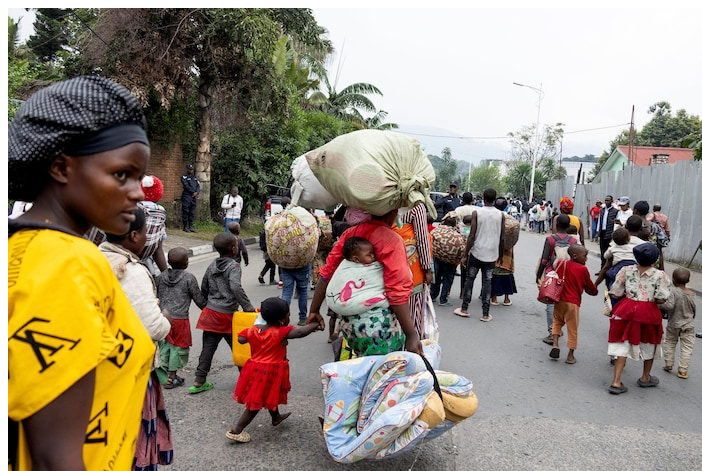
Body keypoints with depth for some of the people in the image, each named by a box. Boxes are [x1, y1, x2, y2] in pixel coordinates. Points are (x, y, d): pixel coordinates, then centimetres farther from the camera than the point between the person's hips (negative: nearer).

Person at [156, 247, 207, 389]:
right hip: (180, 318, -5)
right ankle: (171, 378, 13)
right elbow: (199, 299, -4)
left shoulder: (161, 276, 4)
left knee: (164, 345, 16)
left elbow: (156, 296, 11)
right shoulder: (188, 277, -10)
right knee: (178, 347, 7)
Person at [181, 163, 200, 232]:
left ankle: (190, 227, 9)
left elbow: (198, 185, 10)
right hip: (186, 196, -6)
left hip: (194, 197, 6)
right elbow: (186, 186, -14)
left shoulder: (194, 178, 20)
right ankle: (185, 227, -1)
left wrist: (197, 192, -8)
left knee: (192, 212, 6)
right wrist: (193, 192, -16)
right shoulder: (184, 177, -1)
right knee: (186, 212, -5)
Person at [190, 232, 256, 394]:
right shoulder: (234, 266, -12)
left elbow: (203, 287, 15)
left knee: (208, 347, 9)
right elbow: (236, 287, -26)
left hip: (211, 312, 6)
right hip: (228, 315, -6)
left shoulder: (212, 265, 9)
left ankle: (199, 381, 12)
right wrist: (248, 307, -22)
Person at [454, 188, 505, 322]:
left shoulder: (476, 213, -7)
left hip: (476, 252, -1)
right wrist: (501, 256, 15)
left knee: (469, 279, 12)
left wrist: (465, 255, -3)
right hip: (491, 254, 2)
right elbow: (502, 238, 2)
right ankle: (485, 314, 9)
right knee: (487, 282, 7)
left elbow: (472, 236, -9)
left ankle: (464, 309, 17)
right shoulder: (501, 215, 0)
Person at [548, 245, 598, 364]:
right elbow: (591, 288, 2)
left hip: (559, 300, 3)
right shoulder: (583, 269, -8)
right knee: (572, 328, 7)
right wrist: (594, 291, 23)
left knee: (557, 321, 22)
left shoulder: (560, 264, 1)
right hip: (573, 303, -3)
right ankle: (570, 355, 15)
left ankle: (555, 344, 4)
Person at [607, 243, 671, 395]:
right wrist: (650, 298, 6)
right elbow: (661, 299, -14)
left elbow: (616, 292, -2)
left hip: (627, 309, 1)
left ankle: (616, 382, -1)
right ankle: (645, 378, 41)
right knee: (649, 345, 23)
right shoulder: (660, 275, -8)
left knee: (622, 344, 6)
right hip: (648, 312, -1)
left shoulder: (626, 270, -4)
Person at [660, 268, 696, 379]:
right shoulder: (691, 294, -7)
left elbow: (669, 305, -31)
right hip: (688, 325, 1)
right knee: (687, 347, 9)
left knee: (669, 343, 19)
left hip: (673, 324, -1)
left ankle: (668, 365, 24)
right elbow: (694, 310, 3)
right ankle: (682, 370, 10)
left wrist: (660, 306, -13)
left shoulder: (673, 291, -20)